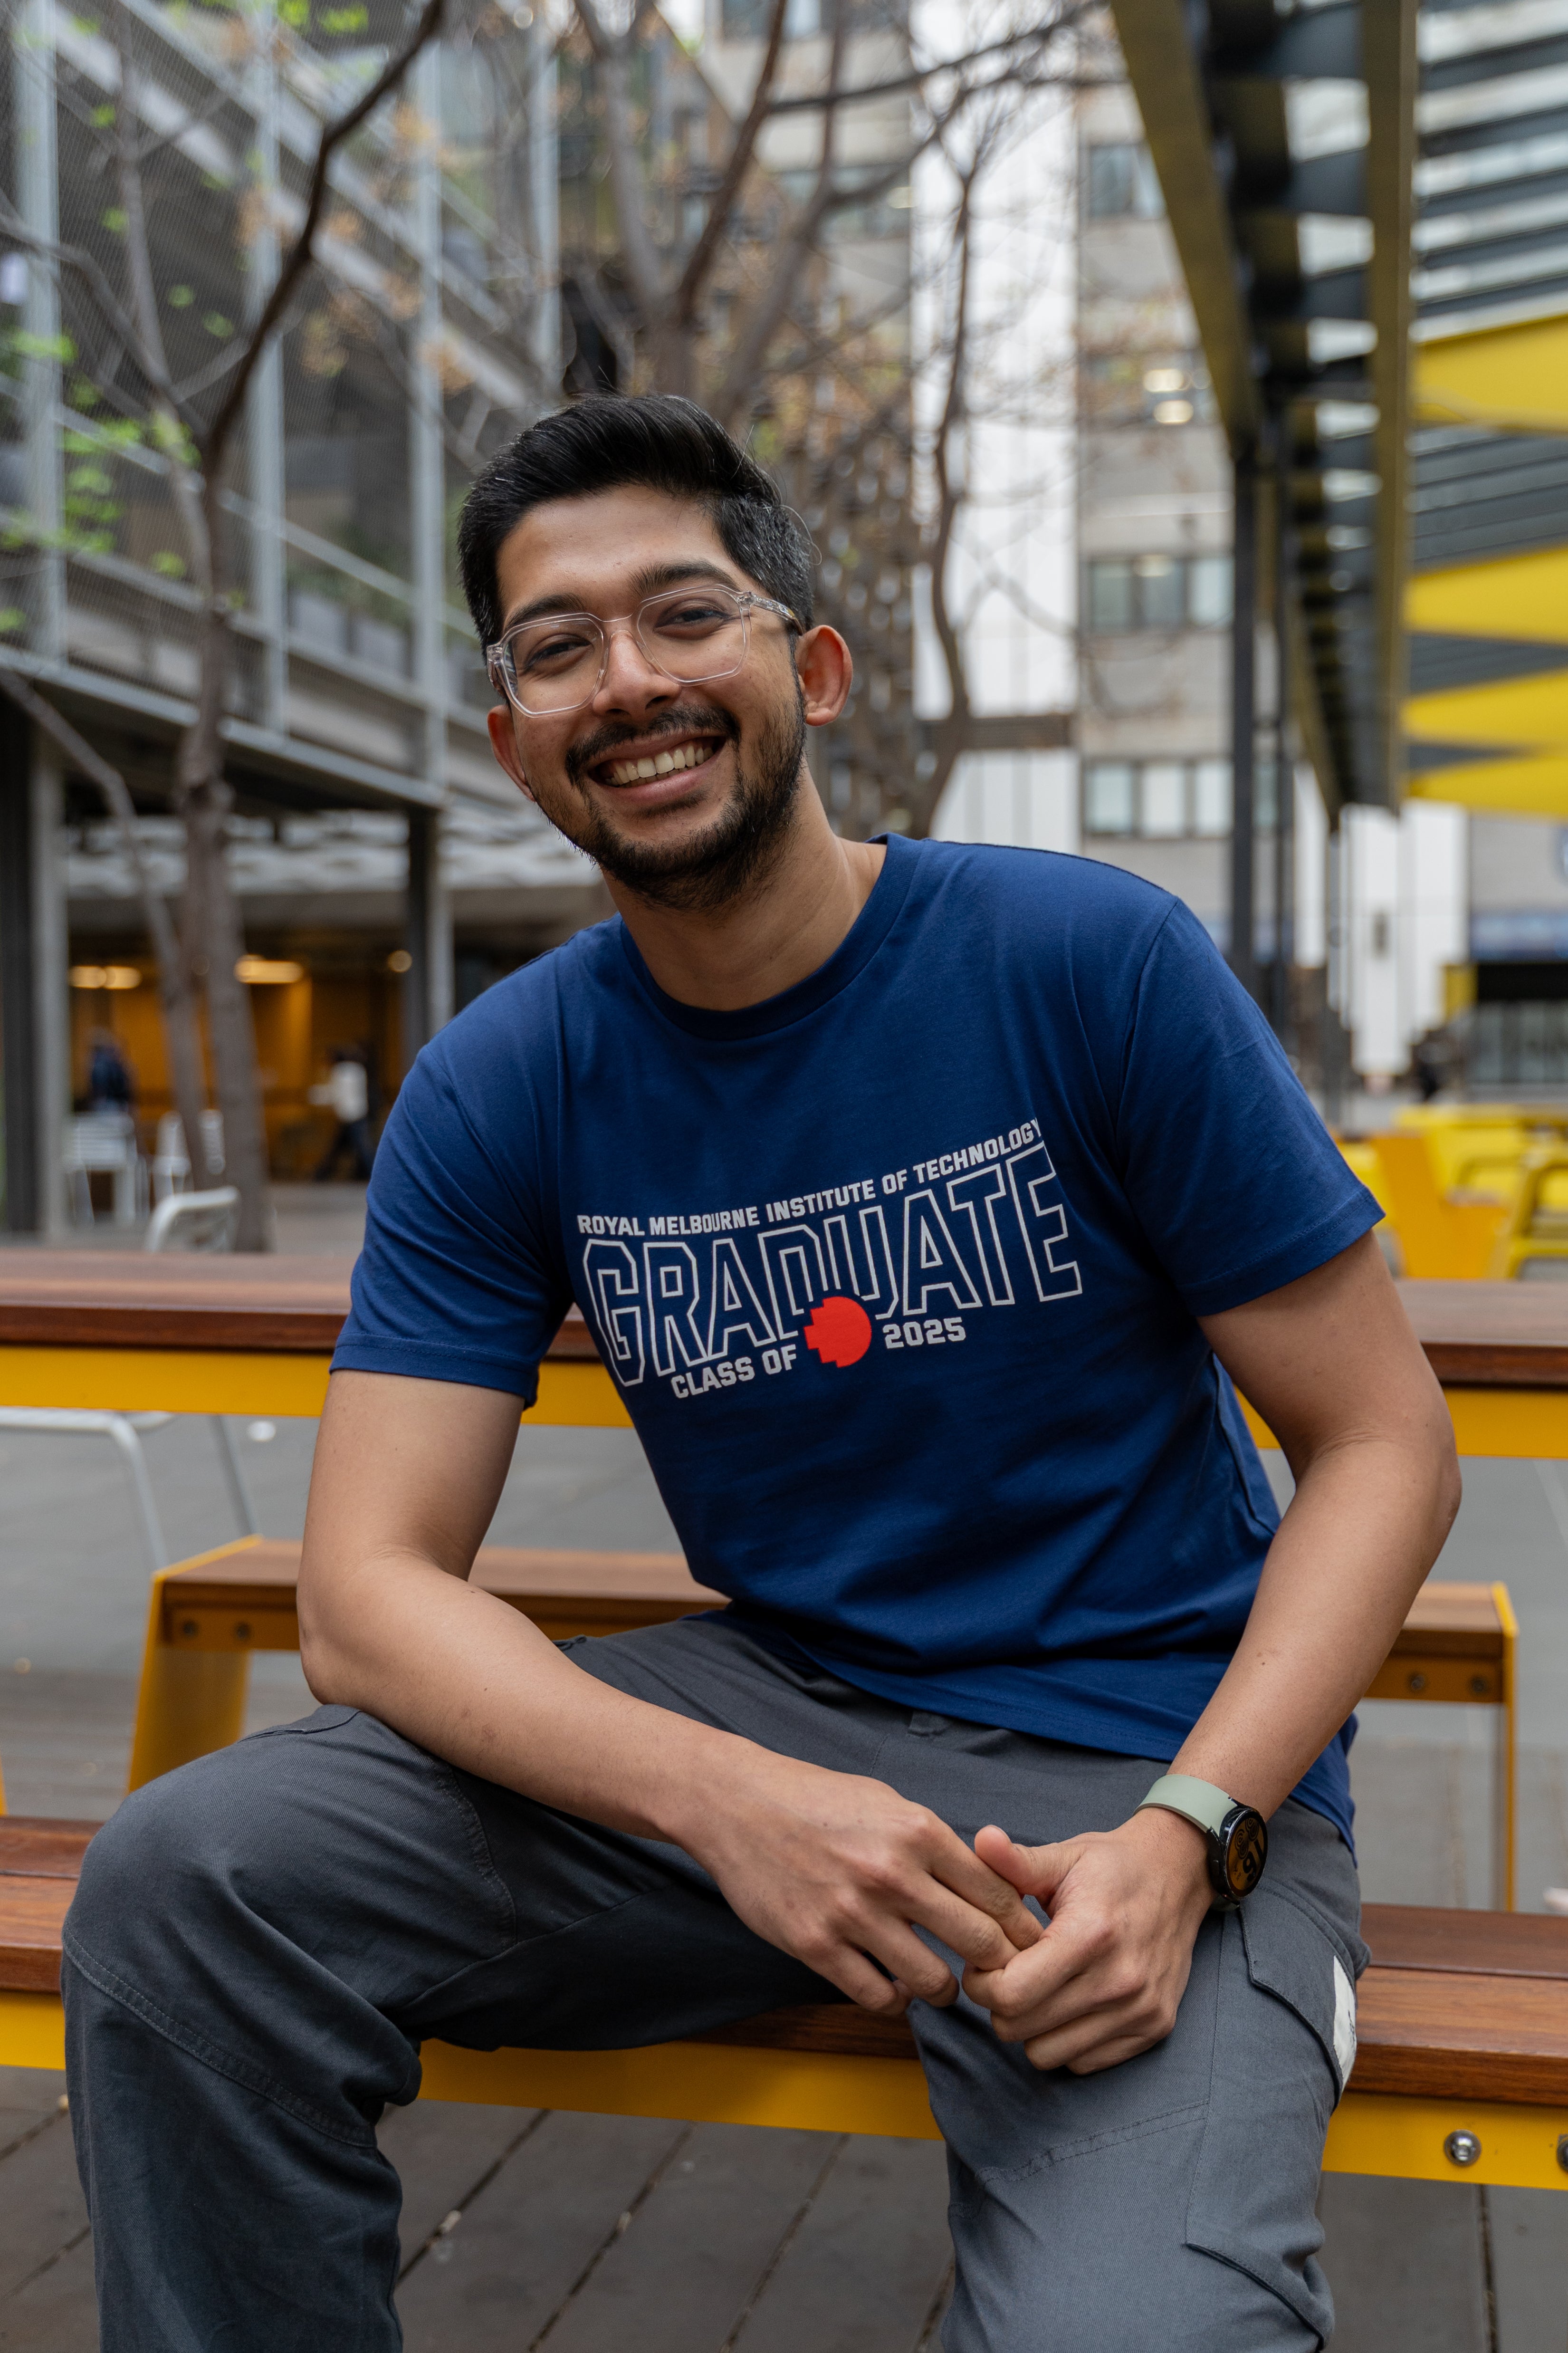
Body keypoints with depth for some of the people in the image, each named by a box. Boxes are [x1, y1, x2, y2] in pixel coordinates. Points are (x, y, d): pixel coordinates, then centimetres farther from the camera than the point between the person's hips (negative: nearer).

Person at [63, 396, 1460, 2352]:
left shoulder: (1094, 962, -10)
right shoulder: (497, 1092, -2)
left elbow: (1383, 1441, -6)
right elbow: (369, 1589, -8)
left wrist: (1182, 1837, -21)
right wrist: (735, 1805, -26)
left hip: (1142, 1762, -2)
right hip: (769, 1723, 3)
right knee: (185, 1881, -18)